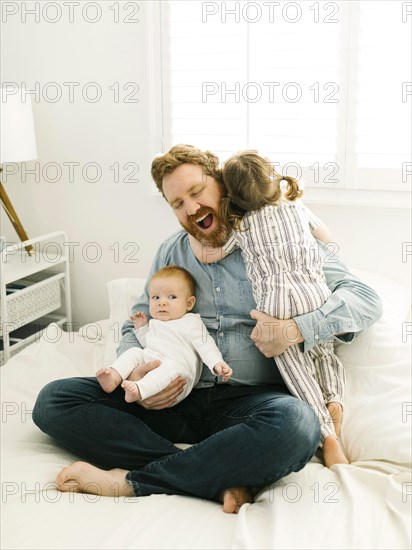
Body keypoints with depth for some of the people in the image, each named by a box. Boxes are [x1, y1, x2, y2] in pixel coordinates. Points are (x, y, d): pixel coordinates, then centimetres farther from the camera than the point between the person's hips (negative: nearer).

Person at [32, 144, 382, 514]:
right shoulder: (171, 253, 15)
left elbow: (365, 299, -3)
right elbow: (136, 326, 17)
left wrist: (296, 329, -21)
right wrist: (134, 376, -6)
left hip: (248, 399, -3)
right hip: (175, 398, 4)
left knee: (296, 424, -38)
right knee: (54, 400, -14)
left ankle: (131, 481, -23)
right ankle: (223, 480, -24)